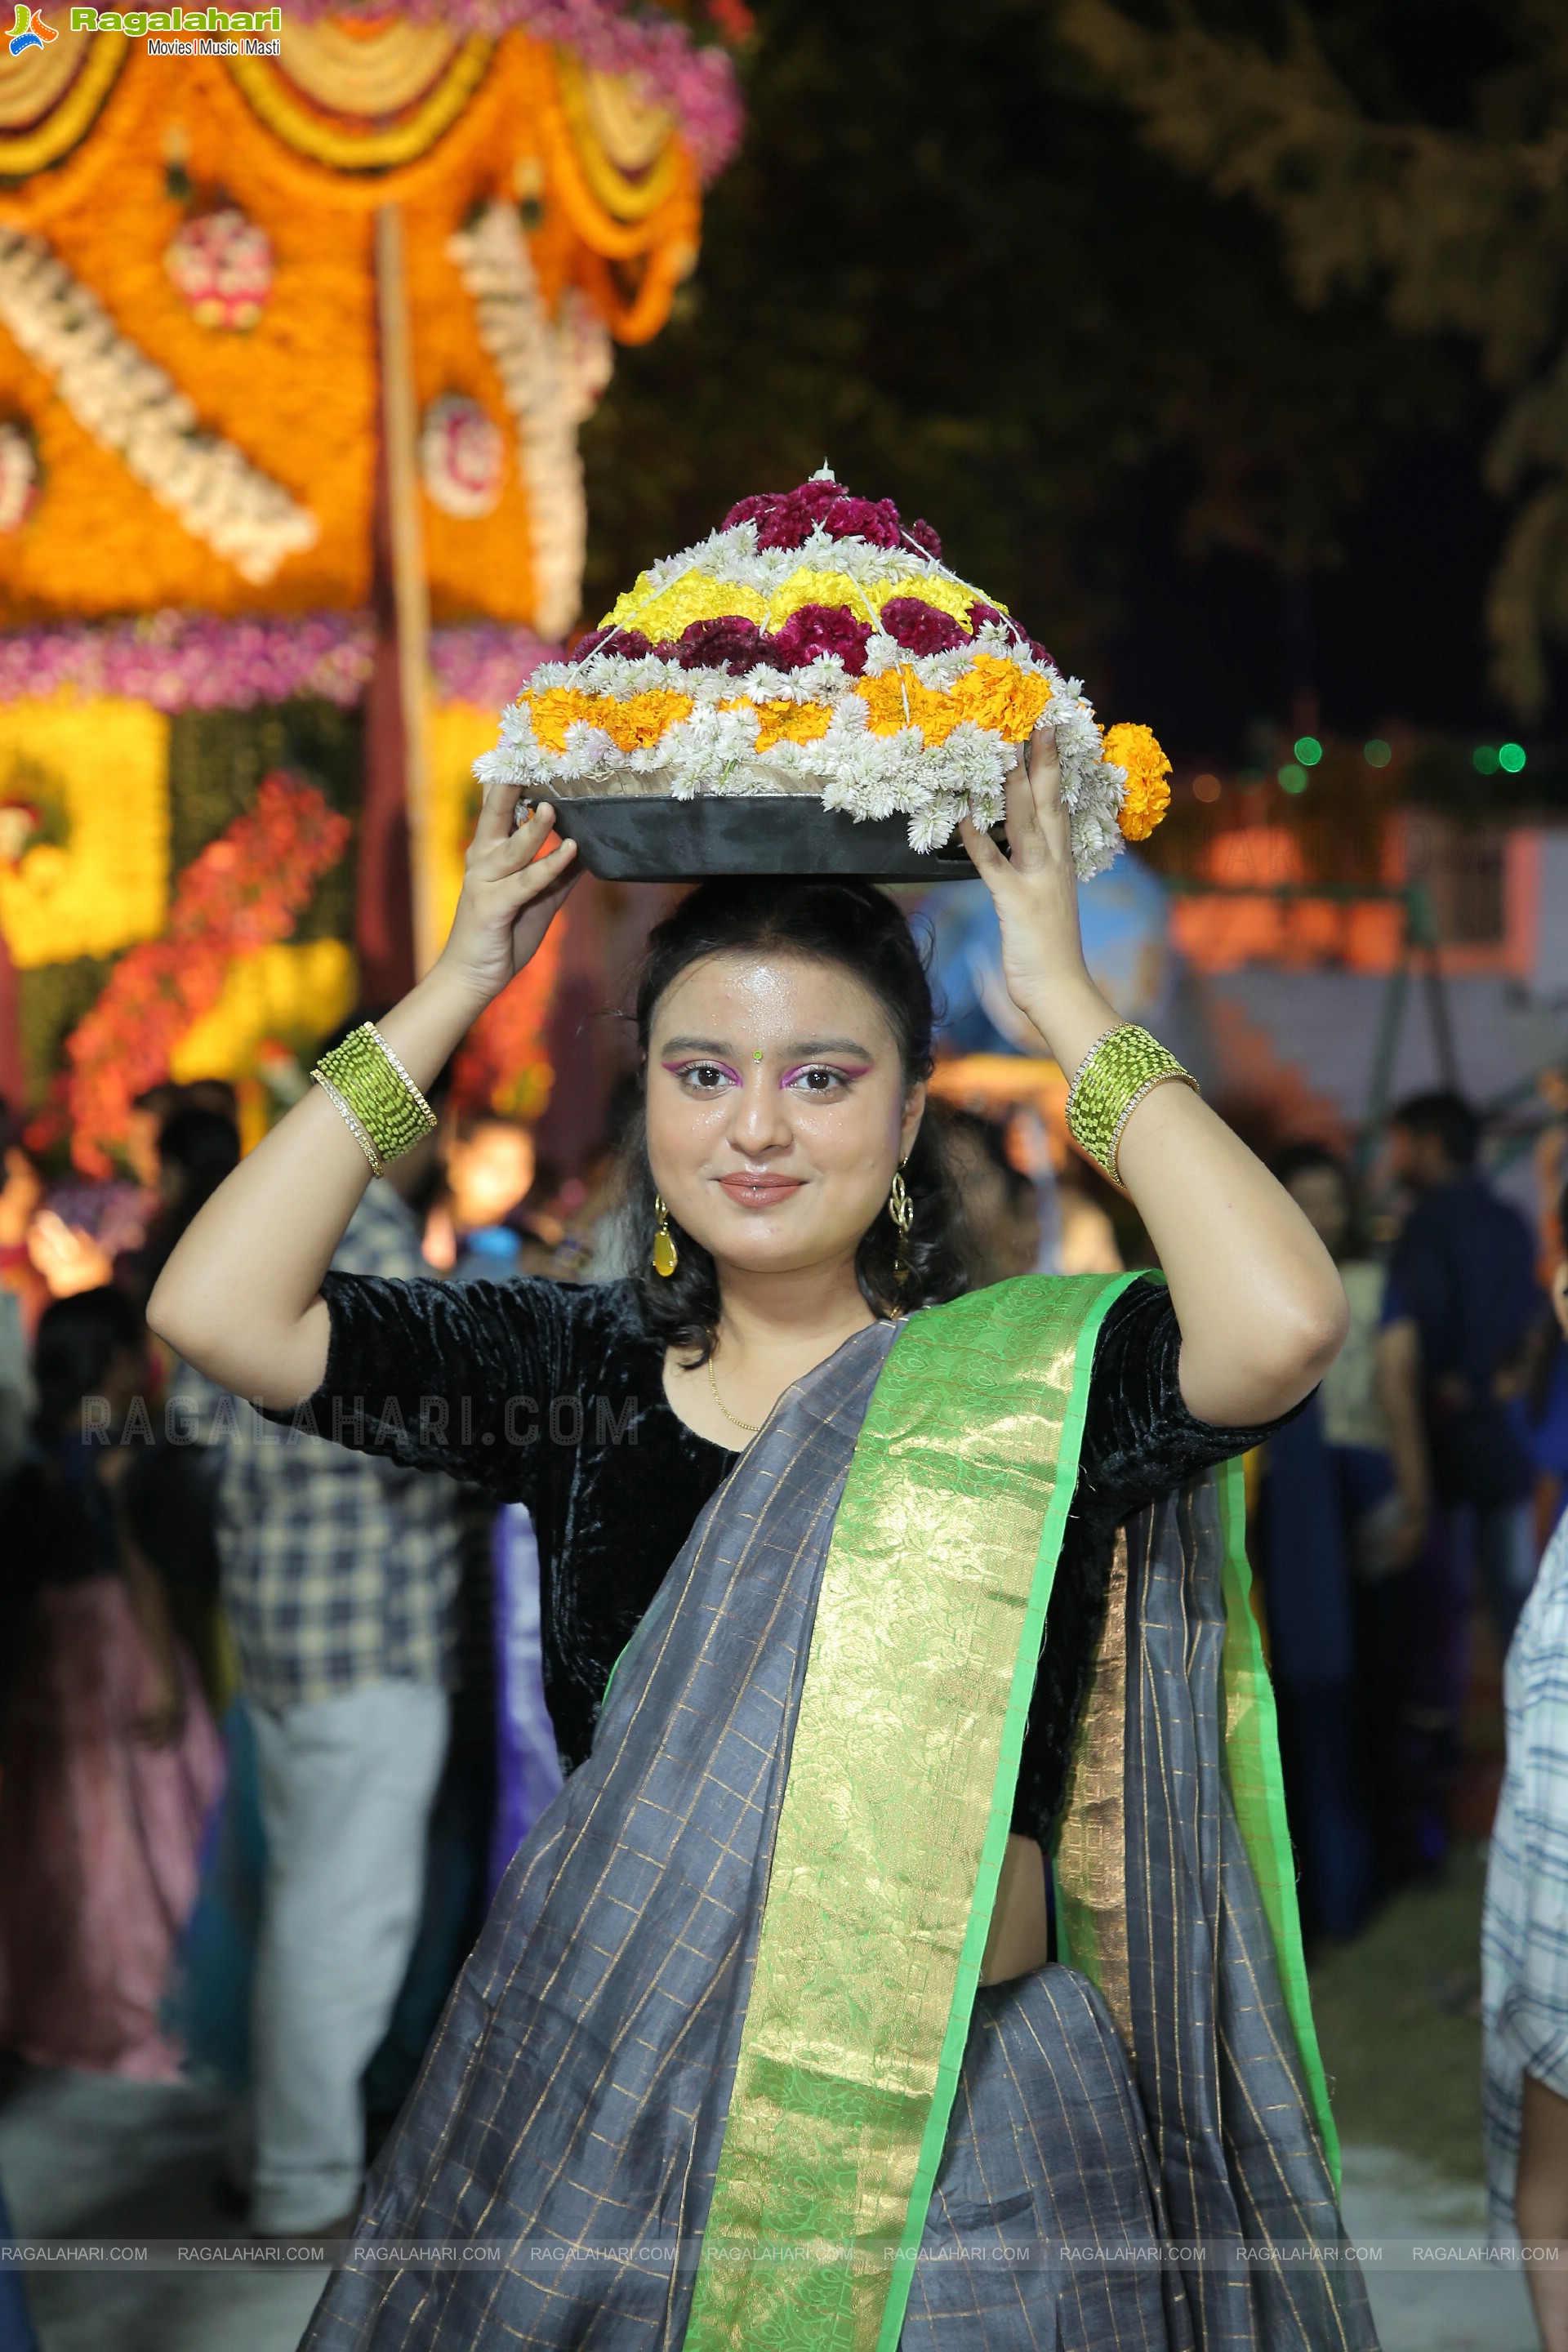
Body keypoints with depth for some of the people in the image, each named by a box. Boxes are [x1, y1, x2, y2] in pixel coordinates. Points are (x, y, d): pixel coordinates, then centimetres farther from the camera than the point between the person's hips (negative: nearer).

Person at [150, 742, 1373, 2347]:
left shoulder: (1029, 1377, -7)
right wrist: (454, 988, -4)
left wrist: (1066, 1004, -16)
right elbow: (214, 1308, -8)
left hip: (960, 2137, -2)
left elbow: (1283, 1324, -27)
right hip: (597, 2091, 2)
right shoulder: (577, 1369, 1)